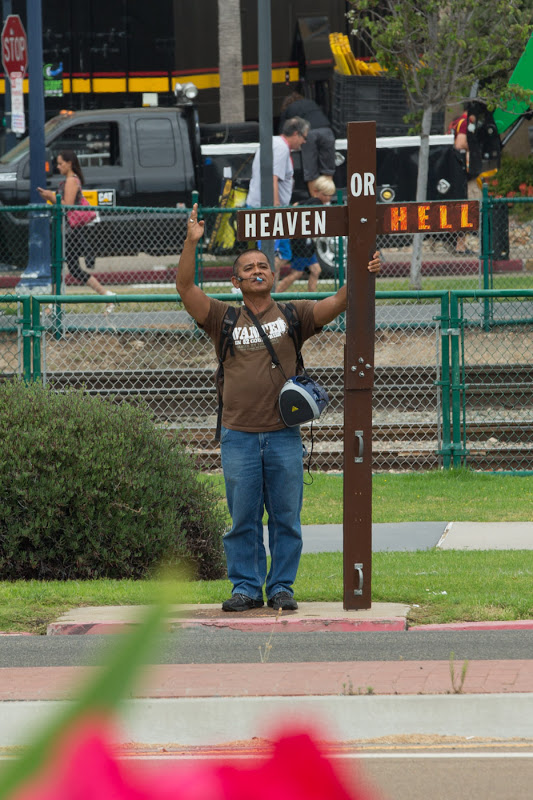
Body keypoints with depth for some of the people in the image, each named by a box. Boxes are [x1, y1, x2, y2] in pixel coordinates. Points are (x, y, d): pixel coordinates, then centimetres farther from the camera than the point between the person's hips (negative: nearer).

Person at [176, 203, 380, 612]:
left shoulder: (293, 315, 9)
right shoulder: (224, 318, 9)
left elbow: (335, 304, -2)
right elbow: (186, 289, -1)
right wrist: (191, 243, -12)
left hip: (283, 435, 0)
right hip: (239, 435, 0)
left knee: (286, 517, 3)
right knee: (243, 518, 3)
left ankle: (281, 587, 10)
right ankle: (246, 587, 10)